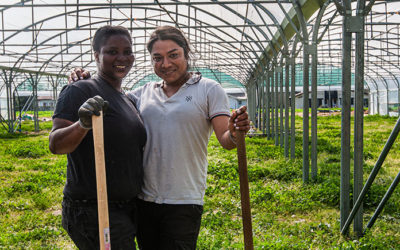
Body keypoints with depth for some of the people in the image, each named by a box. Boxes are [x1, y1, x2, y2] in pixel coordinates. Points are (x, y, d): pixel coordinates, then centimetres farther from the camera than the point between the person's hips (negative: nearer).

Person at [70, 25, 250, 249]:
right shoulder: (144, 93, 9)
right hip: (143, 198, 4)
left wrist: (235, 133, -30)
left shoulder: (208, 90, -1)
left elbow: (225, 140, -8)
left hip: (184, 202, -4)